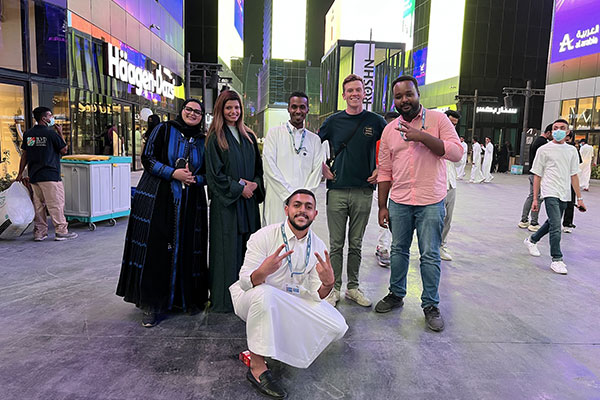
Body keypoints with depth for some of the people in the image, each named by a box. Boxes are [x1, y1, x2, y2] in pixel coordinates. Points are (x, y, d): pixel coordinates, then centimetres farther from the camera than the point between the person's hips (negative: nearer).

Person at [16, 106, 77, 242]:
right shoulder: (51, 133, -10)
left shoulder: (28, 134, 10)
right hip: (50, 175, -7)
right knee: (56, 203, -2)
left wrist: (20, 173, 17)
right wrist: (61, 134, 6)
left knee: (38, 204, 12)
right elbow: (64, 150, -2)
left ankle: (39, 232, 16)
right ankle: (61, 231, 1)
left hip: (33, 176, 7)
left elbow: (24, 154, 13)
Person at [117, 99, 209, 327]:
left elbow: (207, 174, 14)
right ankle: (153, 305, 5)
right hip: (158, 200, -3)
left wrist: (194, 178, -7)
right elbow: (148, 158, -3)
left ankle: (186, 298, 18)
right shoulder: (164, 130, 3)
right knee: (156, 250, -4)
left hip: (190, 204, 3)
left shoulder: (203, 141, 12)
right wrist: (173, 173, -15)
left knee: (186, 250, 4)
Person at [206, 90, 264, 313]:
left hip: (249, 201, 5)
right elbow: (214, 173, -8)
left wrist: (255, 184, -3)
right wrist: (239, 187, -12)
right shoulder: (215, 138, -1)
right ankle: (225, 300, 9)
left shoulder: (248, 136, 14)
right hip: (225, 202, -5)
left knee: (247, 247, 6)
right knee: (228, 249, -2)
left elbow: (259, 166, 16)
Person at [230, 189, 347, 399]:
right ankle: (257, 366, -23)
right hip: (251, 299, -4)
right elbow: (245, 282, -22)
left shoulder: (318, 247, -5)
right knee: (264, 293, -39)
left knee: (337, 326, -11)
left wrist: (328, 283, -29)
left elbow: (316, 295, -5)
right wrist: (263, 272, -44)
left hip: (291, 301, 5)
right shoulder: (264, 236, -18)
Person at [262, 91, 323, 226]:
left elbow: (317, 170, 7)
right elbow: (269, 167, -4)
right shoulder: (274, 133, 6)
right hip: (277, 201, -2)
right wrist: (290, 195, -9)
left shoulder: (314, 139, 14)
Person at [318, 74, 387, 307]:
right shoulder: (334, 121, 4)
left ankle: (353, 288, 24)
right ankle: (334, 288, 17)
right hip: (337, 190, 0)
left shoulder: (376, 121, 3)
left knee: (356, 244, 11)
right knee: (336, 244, 5)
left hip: (363, 191, 0)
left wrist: (380, 170, 3)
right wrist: (323, 168, 6)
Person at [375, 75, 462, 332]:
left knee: (430, 255, 2)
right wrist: (382, 206, 7)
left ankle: (430, 305, 18)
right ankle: (396, 294, 32)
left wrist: (422, 136, -19)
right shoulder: (389, 130, 8)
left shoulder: (437, 119, -1)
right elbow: (384, 171, 9)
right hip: (399, 202, 3)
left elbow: (456, 152, -11)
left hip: (431, 203, -3)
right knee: (398, 250, 14)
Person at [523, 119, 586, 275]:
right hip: (550, 193, -5)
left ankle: (532, 240, 38)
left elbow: (574, 176, 12)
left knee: (552, 223, 16)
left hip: (564, 195, 5)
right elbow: (537, 176, 0)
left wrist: (579, 198, 9)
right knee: (556, 226, -12)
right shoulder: (544, 150, -1)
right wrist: (535, 199, -2)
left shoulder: (572, 150, 10)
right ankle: (557, 260, -6)